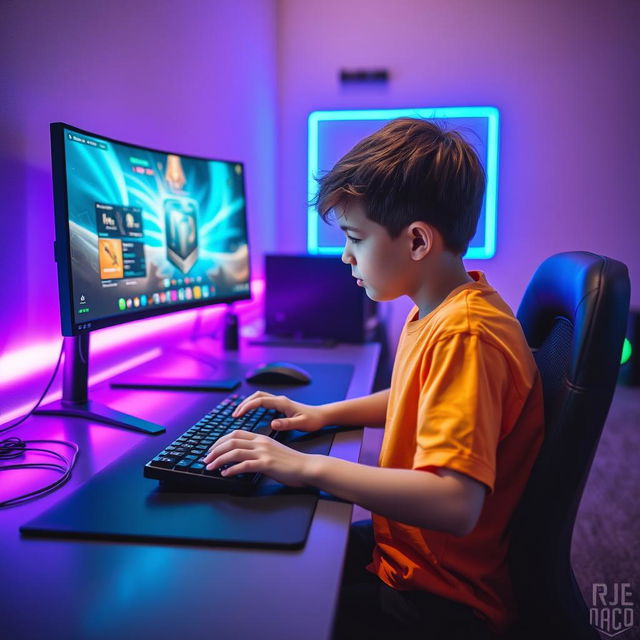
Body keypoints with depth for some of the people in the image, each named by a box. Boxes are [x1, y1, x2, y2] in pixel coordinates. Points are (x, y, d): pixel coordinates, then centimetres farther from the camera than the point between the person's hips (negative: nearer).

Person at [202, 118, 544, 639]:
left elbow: (455, 504, -34)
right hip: (404, 547, 9)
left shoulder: (464, 335, -28)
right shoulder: (440, 311, 2)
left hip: (440, 597, -8)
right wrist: (325, 414, 6)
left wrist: (309, 467, -29)